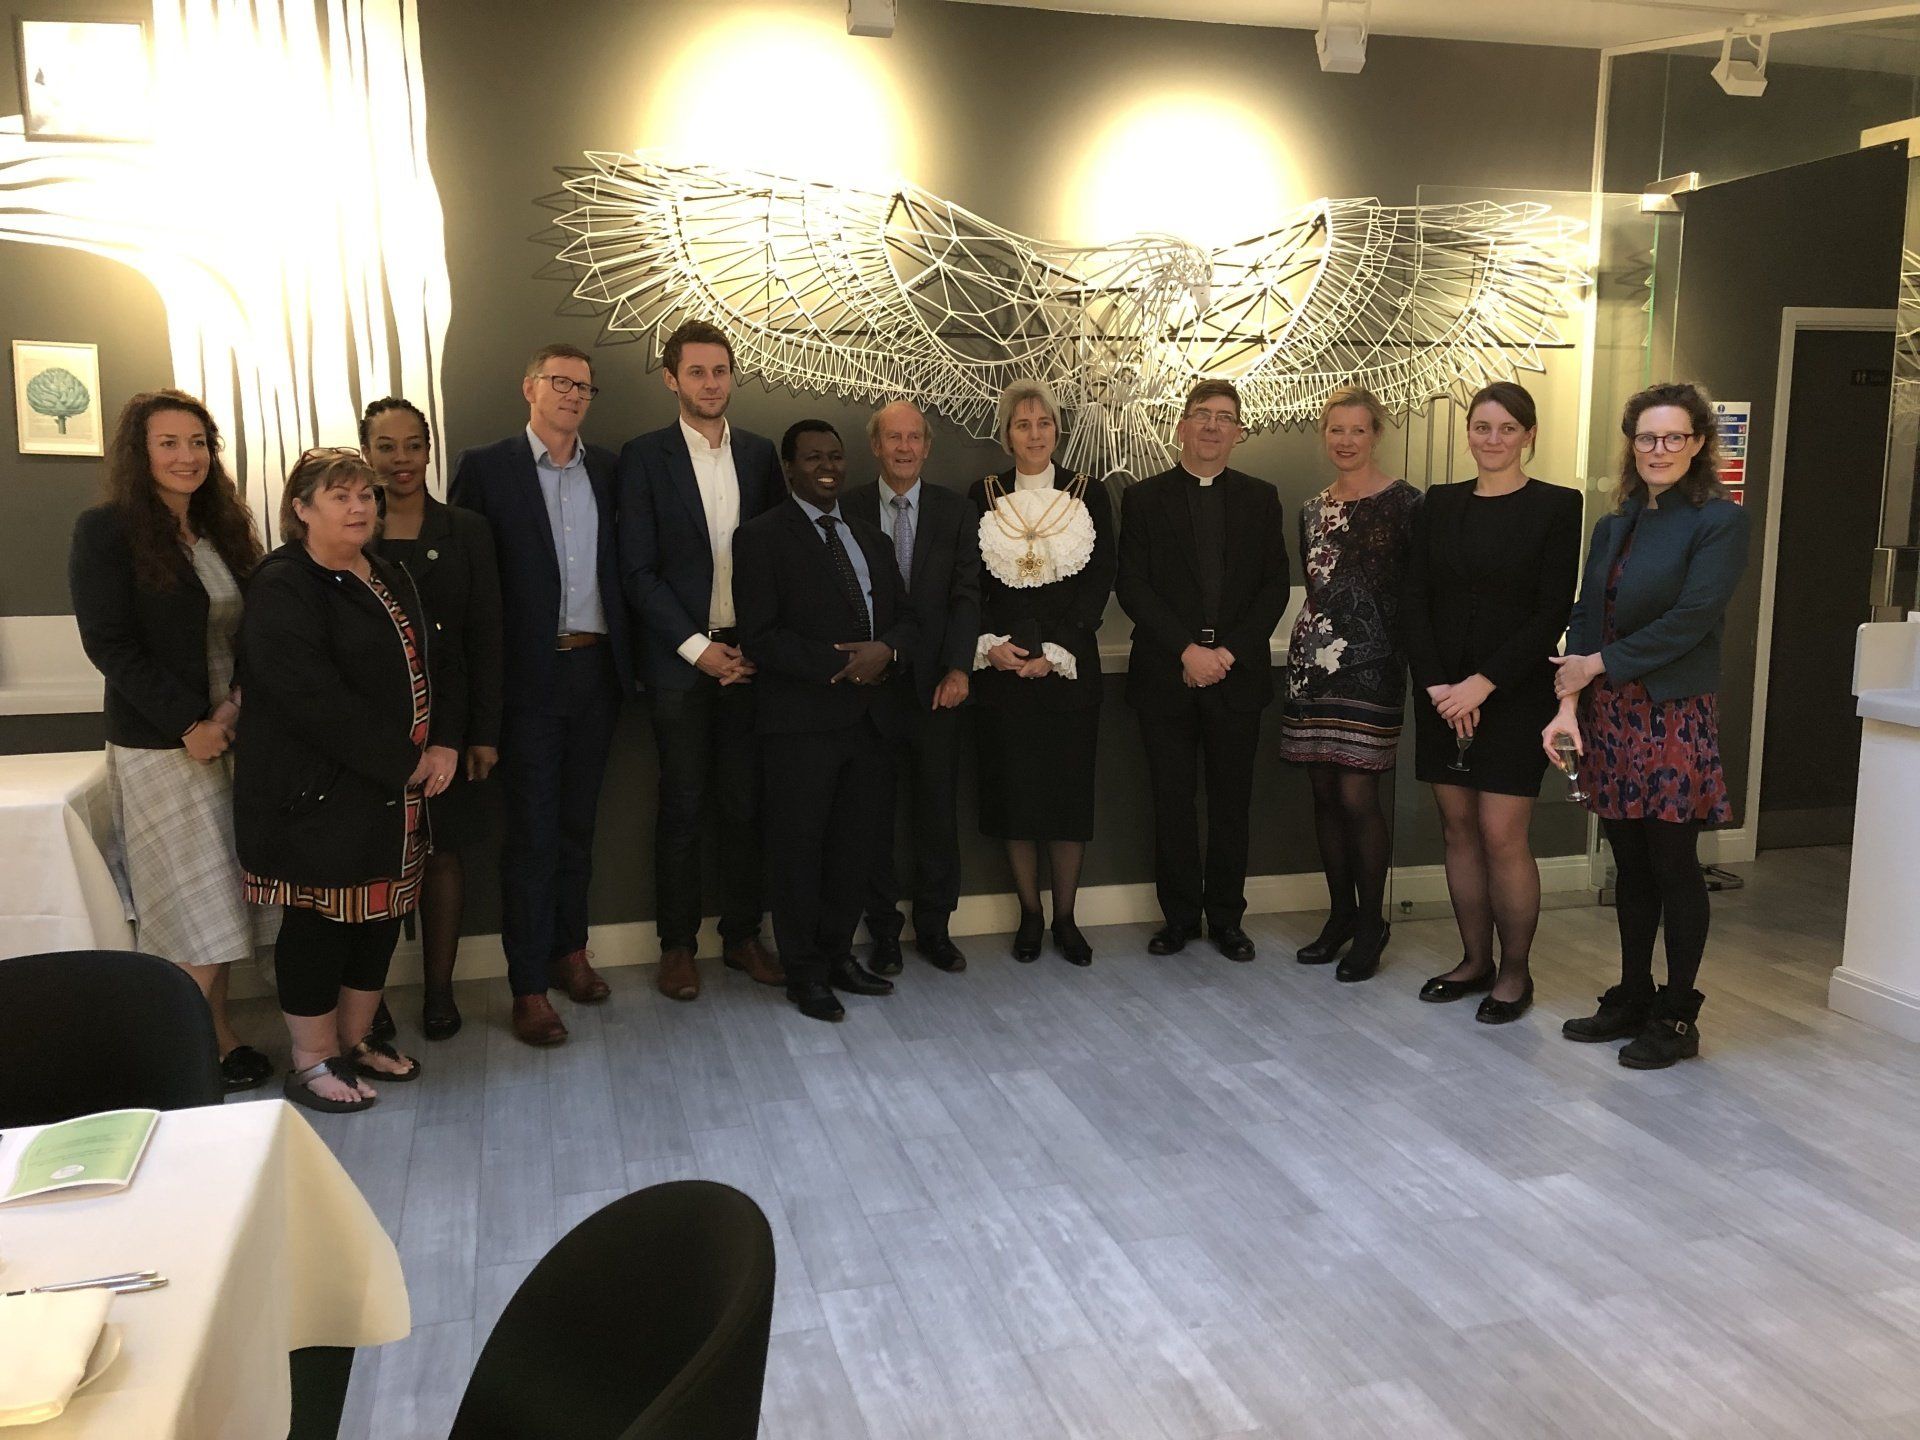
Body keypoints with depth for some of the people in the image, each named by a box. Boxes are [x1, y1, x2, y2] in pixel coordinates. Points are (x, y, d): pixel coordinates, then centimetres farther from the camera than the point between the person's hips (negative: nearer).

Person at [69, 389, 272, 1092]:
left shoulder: (222, 531, 12)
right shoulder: (106, 531, -7)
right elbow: (109, 644, -12)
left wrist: (238, 701, -7)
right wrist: (190, 722, -17)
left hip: (230, 737, 6)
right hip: (161, 745, -6)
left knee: (220, 904, 11)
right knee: (196, 910, 0)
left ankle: (217, 1032, 22)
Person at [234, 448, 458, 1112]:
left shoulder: (391, 579, 14)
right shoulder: (282, 588, -12)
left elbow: (429, 665, 15)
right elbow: (314, 699, -21)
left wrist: (443, 744, -2)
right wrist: (403, 762, -18)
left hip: (394, 793, 8)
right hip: (318, 794, -8)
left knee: (381, 915, 13)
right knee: (319, 922, 1)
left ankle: (356, 1040, 29)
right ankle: (312, 1062, 15)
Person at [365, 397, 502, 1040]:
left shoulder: (465, 531, 5)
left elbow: (484, 639, 3)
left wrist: (484, 732, -1)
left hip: (443, 718, 1)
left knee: (441, 853, 6)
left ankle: (439, 990, 18)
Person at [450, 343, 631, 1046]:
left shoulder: (608, 469, 11)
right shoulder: (486, 467, -3)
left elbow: (623, 565, 12)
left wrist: (627, 656, 3)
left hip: (596, 666, 4)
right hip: (531, 673, -4)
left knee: (577, 822, 15)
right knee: (532, 832, 0)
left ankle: (569, 950, 29)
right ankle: (529, 987, 8)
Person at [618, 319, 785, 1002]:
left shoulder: (760, 453, 9)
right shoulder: (645, 456, -1)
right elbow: (638, 570, -5)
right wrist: (696, 647, -11)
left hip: (747, 655, 3)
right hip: (679, 659, -3)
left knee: (744, 803, 8)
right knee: (682, 805, 3)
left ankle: (742, 935, 21)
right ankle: (677, 944, 16)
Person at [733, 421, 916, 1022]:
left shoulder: (871, 538, 19)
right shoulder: (761, 537, -2)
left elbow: (905, 617, 17)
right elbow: (759, 637, -11)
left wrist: (886, 650, -7)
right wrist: (839, 667, -16)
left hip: (871, 716, 6)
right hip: (803, 723, -6)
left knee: (857, 841, 10)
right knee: (799, 846, 1)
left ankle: (838, 953, 26)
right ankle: (805, 973, 14)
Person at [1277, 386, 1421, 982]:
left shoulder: (1402, 502, -4)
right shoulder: (1313, 509, 14)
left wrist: (1407, 655, -10)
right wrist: (1312, 639, 15)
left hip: (1371, 663, -6)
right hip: (1314, 659, 6)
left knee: (1357, 796, -7)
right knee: (1325, 793, 8)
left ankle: (1370, 925, 9)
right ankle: (1340, 915, 21)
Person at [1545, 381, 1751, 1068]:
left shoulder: (1719, 521, -5)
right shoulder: (1614, 526, 13)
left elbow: (1690, 619, -15)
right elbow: (1586, 618, 6)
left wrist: (1599, 664, -10)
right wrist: (1568, 704, -6)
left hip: (1674, 716, -6)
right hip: (1609, 718, 6)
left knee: (1674, 867, 2)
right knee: (1630, 867, 13)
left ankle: (1676, 1018, 14)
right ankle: (1631, 1000, 24)